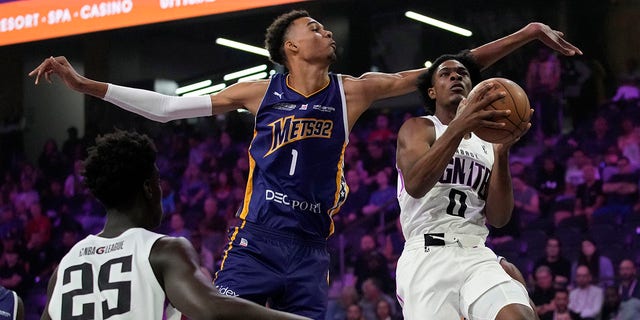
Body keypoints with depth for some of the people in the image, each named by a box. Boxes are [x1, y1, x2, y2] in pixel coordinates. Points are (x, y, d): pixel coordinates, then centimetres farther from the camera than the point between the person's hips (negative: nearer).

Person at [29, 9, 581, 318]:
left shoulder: (352, 92, 7)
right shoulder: (260, 93, 6)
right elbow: (166, 108, 11)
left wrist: (527, 33, 3)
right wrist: (85, 84, 7)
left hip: (310, 249, 1)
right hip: (255, 241, -1)